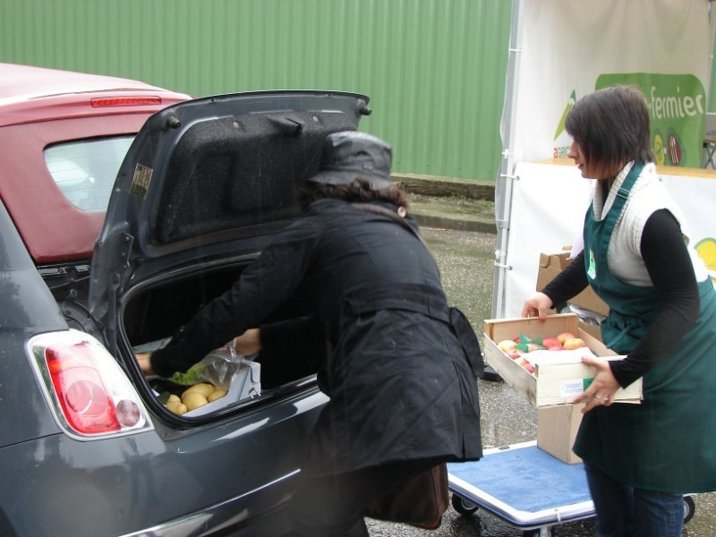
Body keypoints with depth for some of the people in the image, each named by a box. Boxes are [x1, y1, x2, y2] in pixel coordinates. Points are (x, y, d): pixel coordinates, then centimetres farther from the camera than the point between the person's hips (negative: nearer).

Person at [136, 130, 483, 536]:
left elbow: (237, 306, 5)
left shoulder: (319, 228, 6)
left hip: (389, 401, -8)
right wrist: (264, 338, 44)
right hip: (452, 396, 8)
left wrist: (162, 362, 17)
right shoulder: (403, 232, 28)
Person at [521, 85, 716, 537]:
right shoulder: (607, 192, -3)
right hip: (630, 333, 9)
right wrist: (551, 295, 4)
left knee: (656, 476, 2)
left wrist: (624, 372, -30)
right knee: (601, 452, 16)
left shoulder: (649, 215, -31)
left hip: (675, 350, -9)